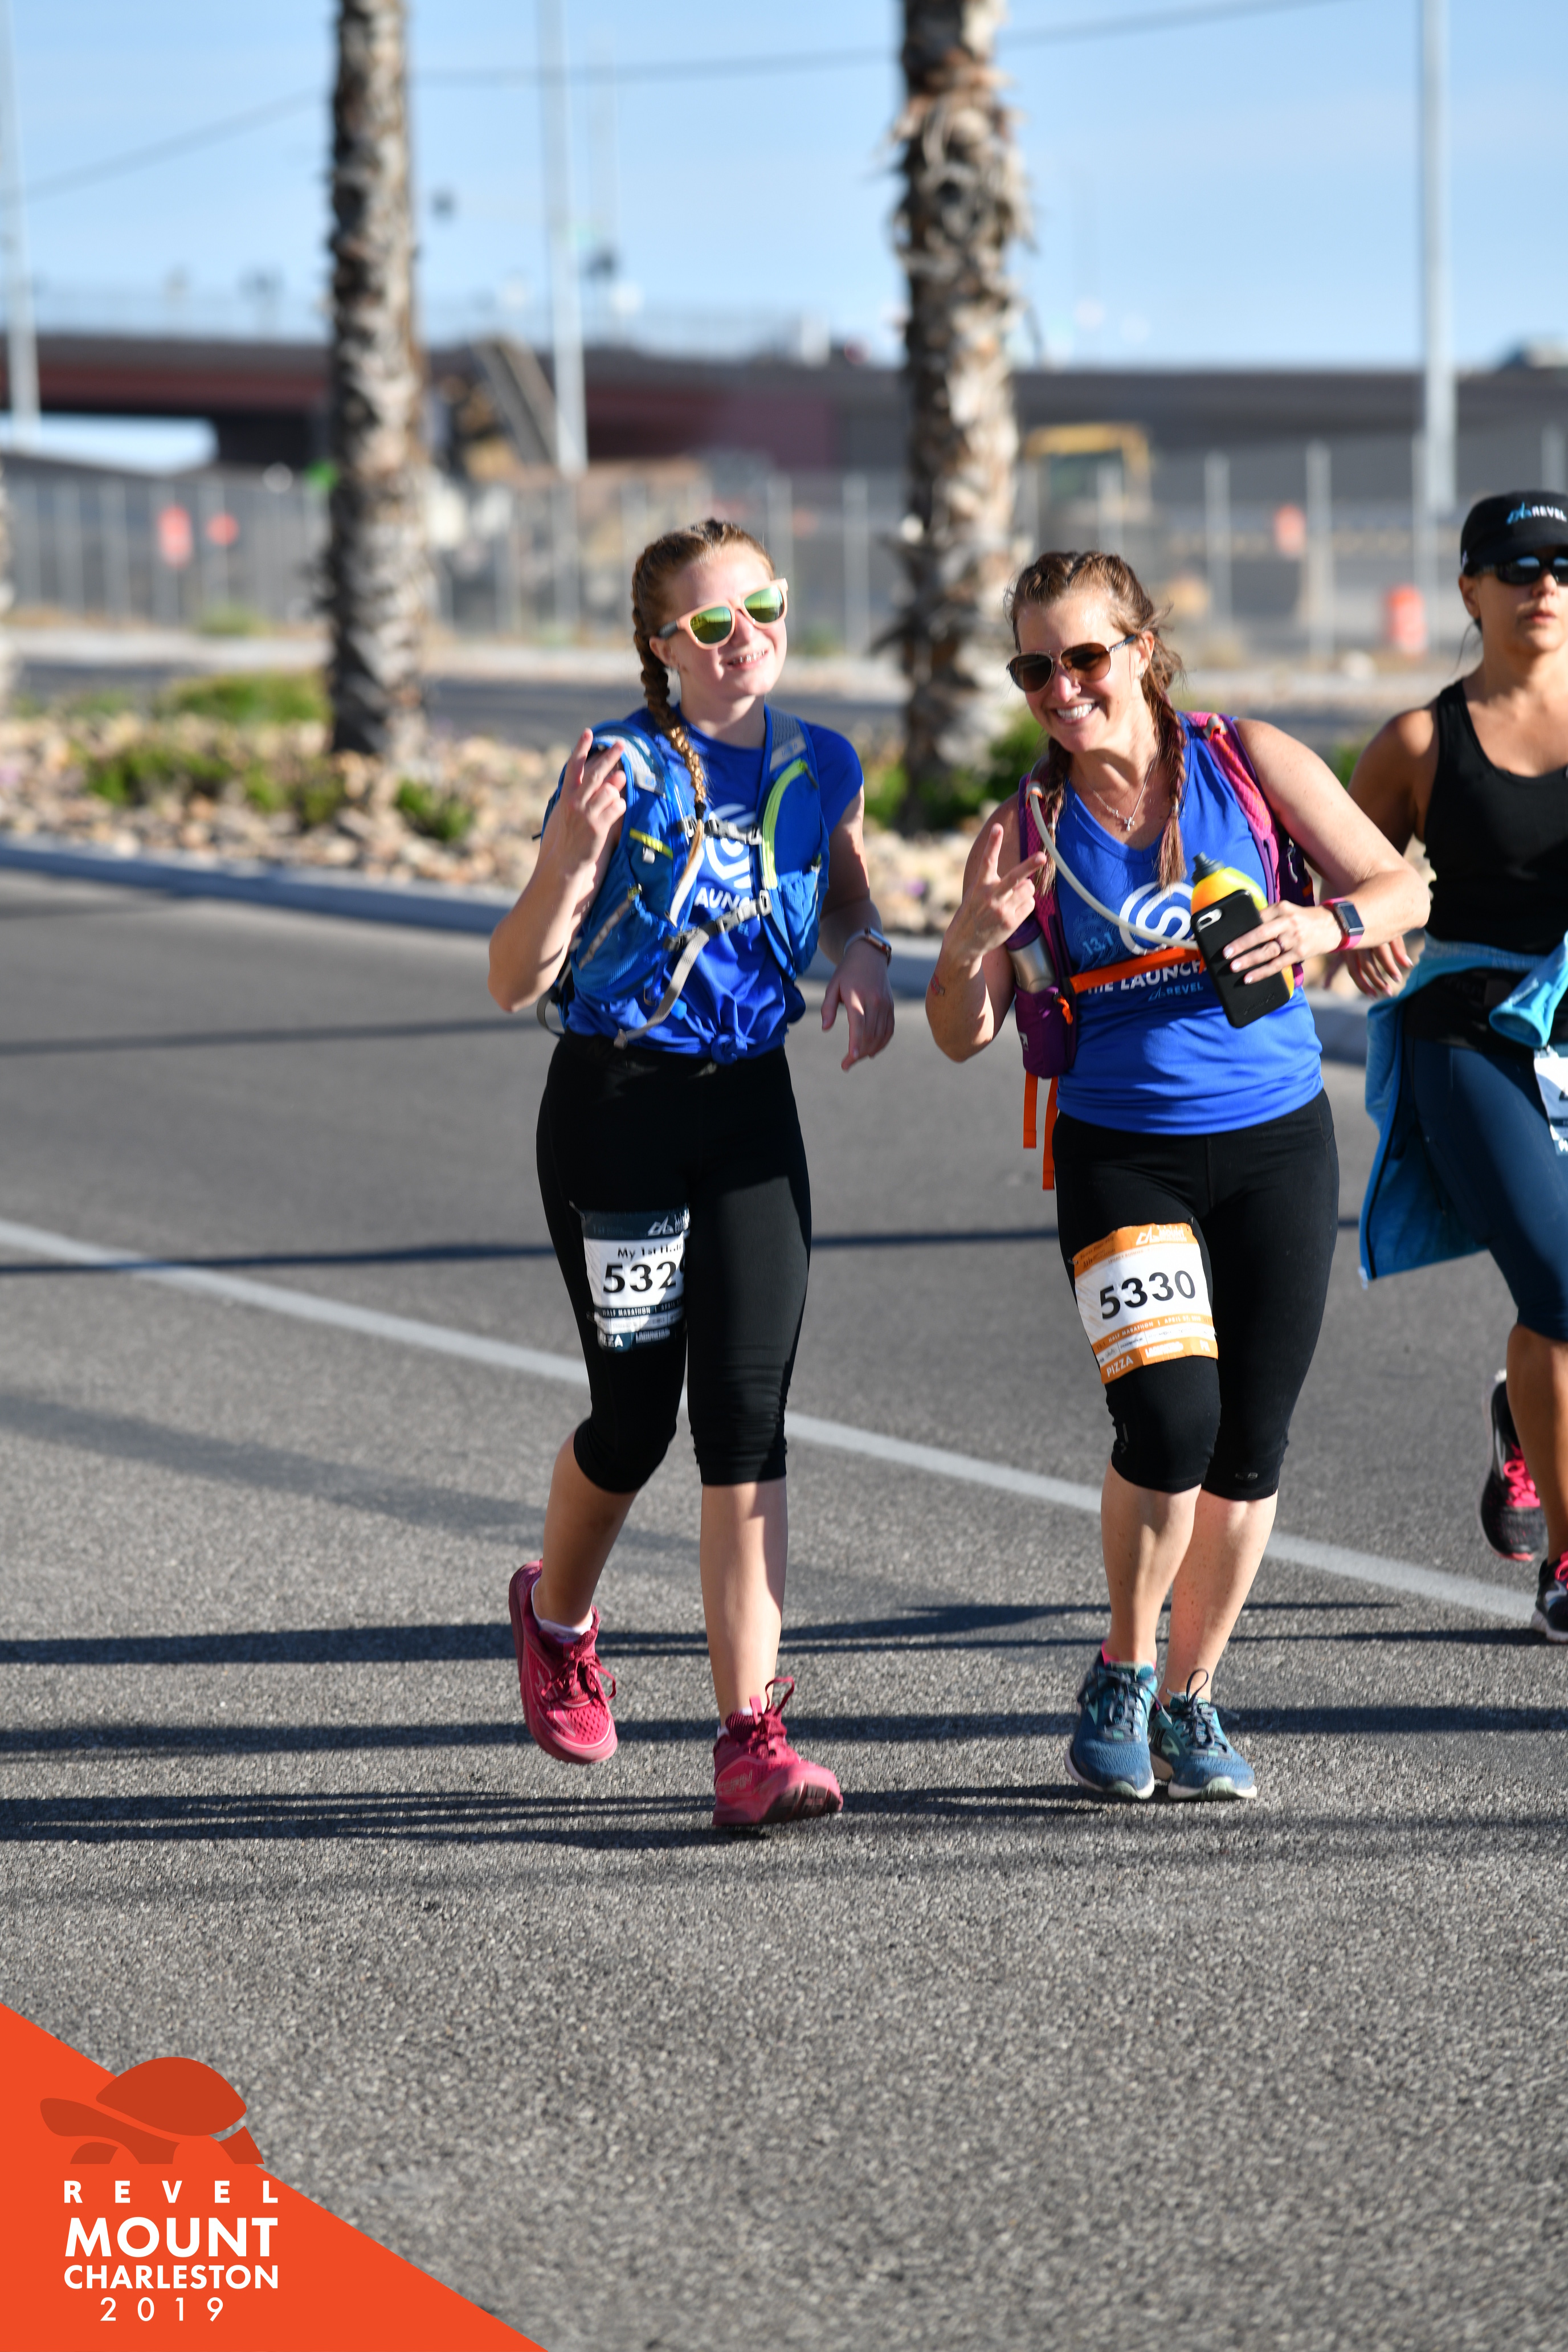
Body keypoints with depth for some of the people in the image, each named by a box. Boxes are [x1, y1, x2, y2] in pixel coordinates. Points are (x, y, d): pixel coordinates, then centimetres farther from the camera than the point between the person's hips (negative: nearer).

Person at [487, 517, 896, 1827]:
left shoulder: (824, 768, 4)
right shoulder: (624, 770, -11)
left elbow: (849, 899, 25)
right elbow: (515, 984, -13)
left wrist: (866, 961, 1)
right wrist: (569, 861, -31)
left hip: (751, 1108, 3)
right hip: (615, 1106, -3)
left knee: (746, 1416, -7)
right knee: (635, 1417, 5)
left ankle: (751, 1737, -9)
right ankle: (556, 1618, 38)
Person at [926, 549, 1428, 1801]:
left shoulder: (1250, 761, -3)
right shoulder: (1029, 830, -3)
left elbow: (1402, 887, 2)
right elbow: (963, 1034, 0)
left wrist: (1327, 923, -19)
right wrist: (974, 942, -21)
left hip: (1277, 1145, 1)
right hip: (1121, 1157, -1)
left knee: (1248, 1450, 4)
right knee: (1170, 1421, -20)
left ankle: (1189, 1698, 24)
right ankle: (1123, 1675, 4)